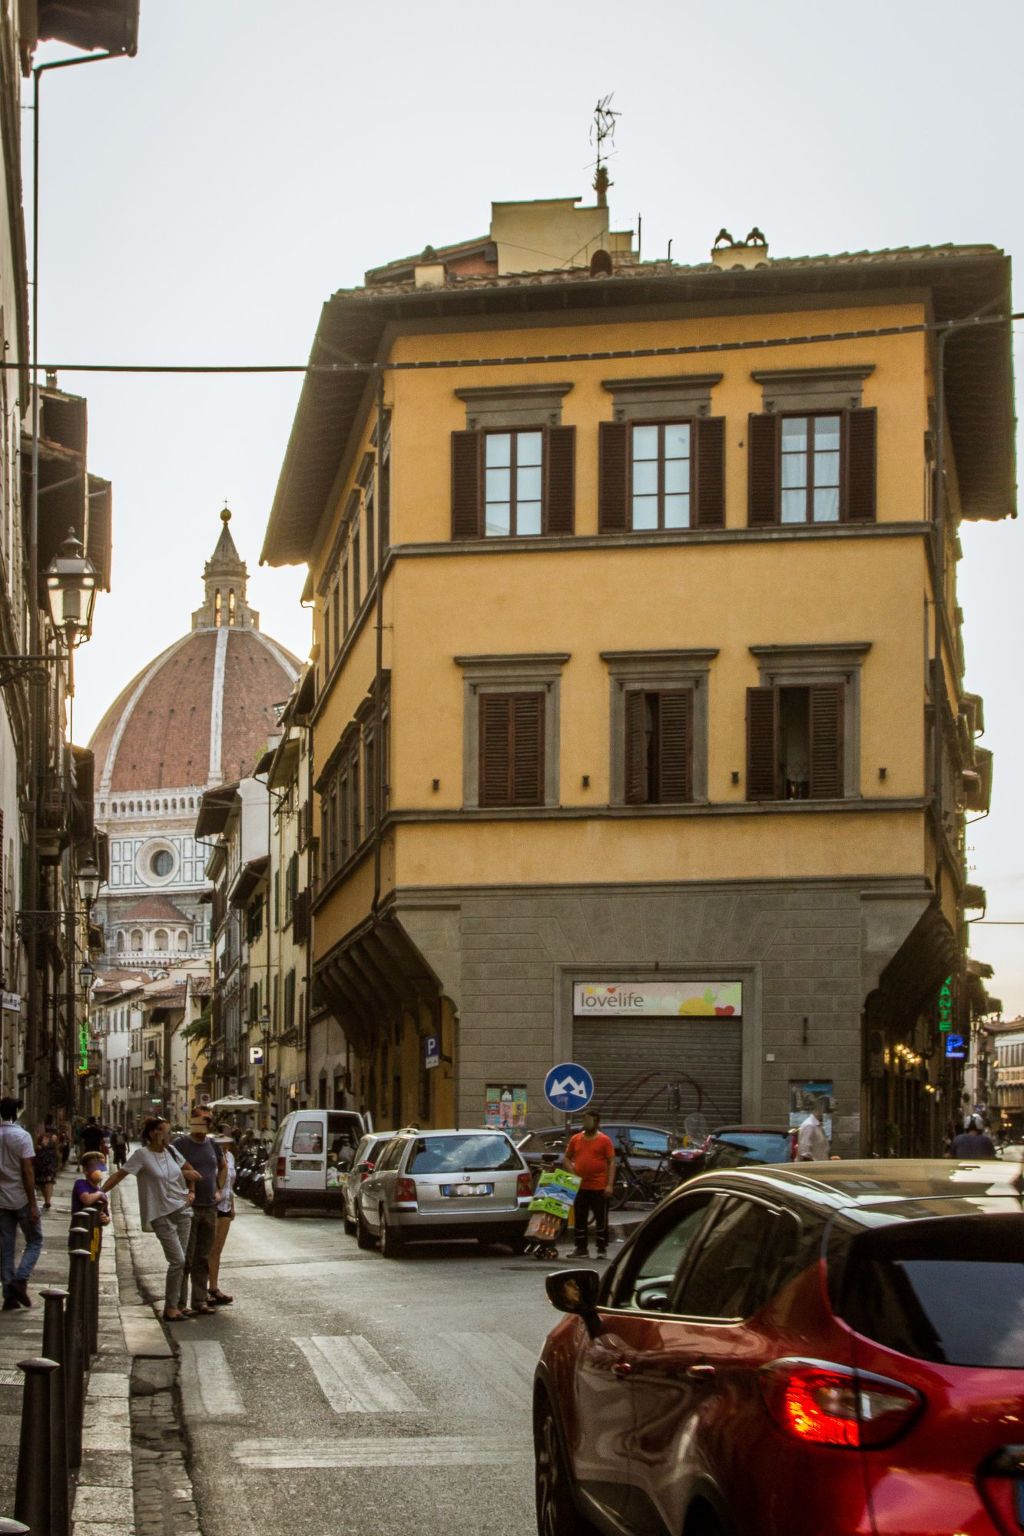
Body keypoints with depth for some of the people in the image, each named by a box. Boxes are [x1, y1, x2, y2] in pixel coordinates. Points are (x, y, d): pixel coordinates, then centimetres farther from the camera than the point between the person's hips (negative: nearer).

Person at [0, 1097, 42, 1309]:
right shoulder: (22, 1136, -12)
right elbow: (27, 1172, -15)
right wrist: (33, 1205, -12)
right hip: (22, 1199, -4)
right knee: (35, 1241, 9)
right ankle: (20, 1280, -10)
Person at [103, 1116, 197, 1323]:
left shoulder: (171, 1151, 6)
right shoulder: (142, 1155, -11)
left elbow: (186, 1171, 20)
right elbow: (120, 1174, -12)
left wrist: (190, 1192, 8)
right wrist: (101, 1192, -20)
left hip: (182, 1210, 6)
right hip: (161, 1215, -6)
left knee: (181, 1261, 8)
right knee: (178, 1261, -11)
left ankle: (175, 1304, 17)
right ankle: (170, 1308, -2)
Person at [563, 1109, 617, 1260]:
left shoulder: (605, 1140, -2)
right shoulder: (575, 1139, 9)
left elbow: (611, 1163, -3)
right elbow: (566, 1158, 17)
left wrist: (610, 1184, -10)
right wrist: (572, 1172, -1)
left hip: (599, 1187, -4)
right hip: (580, 1186, 4)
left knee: (601, 1218, 0)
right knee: (580, 1218, 8)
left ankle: (602, 1248, 7)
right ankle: (581, 1248, 15)